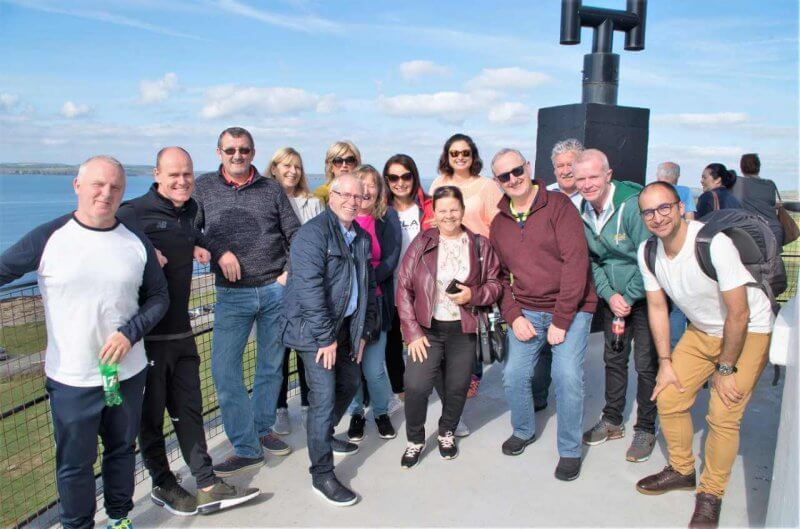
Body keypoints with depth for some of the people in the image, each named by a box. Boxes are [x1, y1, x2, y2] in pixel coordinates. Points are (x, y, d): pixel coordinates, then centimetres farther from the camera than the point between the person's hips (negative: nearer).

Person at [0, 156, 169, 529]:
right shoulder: (48, 238, -8)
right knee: (75, 463, 11)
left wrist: (130, 333, -11)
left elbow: (159, 297, 3)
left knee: (122, 449, 19)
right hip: (71, 379, -2)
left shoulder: (137, 242, -1)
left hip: (128, 372, 3)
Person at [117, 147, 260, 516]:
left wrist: (192, 248, 8)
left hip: (181, 331, 7)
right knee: (151, 414, 9)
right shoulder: (135, 212, -13)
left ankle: (207, 486, 18)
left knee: (189, 409, 11)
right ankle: (163, 486, 26)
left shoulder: (189, 210, 10)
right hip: (146, 332, -6)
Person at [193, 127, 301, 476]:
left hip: (276, 290, 1)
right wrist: (218, 251, -15)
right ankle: (247, 448, 8)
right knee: (224, 370, -4)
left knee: (270, 366, 11)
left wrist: (291, 272, -5)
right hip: (232, 294, 0)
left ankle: (262, 429, 31)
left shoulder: (271, 189, 7)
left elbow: (295, 235, 7)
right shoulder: (204, 188, 5)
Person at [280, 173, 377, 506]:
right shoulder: (314, 232, -15)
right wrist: (327, 337, -20)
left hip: (346, 325, 9)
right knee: (324, 397, -8)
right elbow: (310, 288, -22)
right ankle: (321, 474, 5)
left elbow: (368, 287, 15)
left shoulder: (362, 238, 10)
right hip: (314, 329, -8)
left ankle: (324, 436, 43)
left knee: (349, 384, 19)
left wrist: (364, 331, 10)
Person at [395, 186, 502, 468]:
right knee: (415, 385, -13)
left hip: (463, 329, 2)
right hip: (428, 328, -1)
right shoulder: (421, 243, -2)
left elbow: (495, 283, 7)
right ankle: (415, 439, 14)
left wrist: (473, 295, -14)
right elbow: (404, 288, -4)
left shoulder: (480, 244, 2)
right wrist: (412, 332, -10)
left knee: (457, 388, 10)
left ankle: (447, 432, 41)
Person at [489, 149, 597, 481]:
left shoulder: (558, 205, -8)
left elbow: (576, 261, -15)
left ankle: (570, 450, 9)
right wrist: (513, 316, -4)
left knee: (567, 376, -14)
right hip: (526, 312, 4)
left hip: (570, 308, -4)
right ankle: (524, 431, 29)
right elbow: (500, 275, 11)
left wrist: (561, 320, -17)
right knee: (514, 375, 0)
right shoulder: (499, 223, 8)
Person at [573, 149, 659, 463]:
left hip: (645, 296, -6)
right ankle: (612, 421, 29)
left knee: (646, 363, 0)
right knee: (613, 358, 14)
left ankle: (645, 429, 17)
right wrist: (610, 295, -9)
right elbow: (591, 260, 4)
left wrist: (629, 298, -16)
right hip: (612, 297, 6)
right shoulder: (582, 211, -3)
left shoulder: (632, 204, -23)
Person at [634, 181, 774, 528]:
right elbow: (657, 308, -1)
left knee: (722, 415, -12)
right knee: (668, 398, 2)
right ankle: (681, 470, 26)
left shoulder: (714, 244, -31)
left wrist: (725, 369, -17)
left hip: (749, 332, -6)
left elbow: (739, 314, -25)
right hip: (700, 331, 6)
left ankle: (711, 495, 10)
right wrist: (665, 363, -2)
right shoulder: (648, 252, -11)